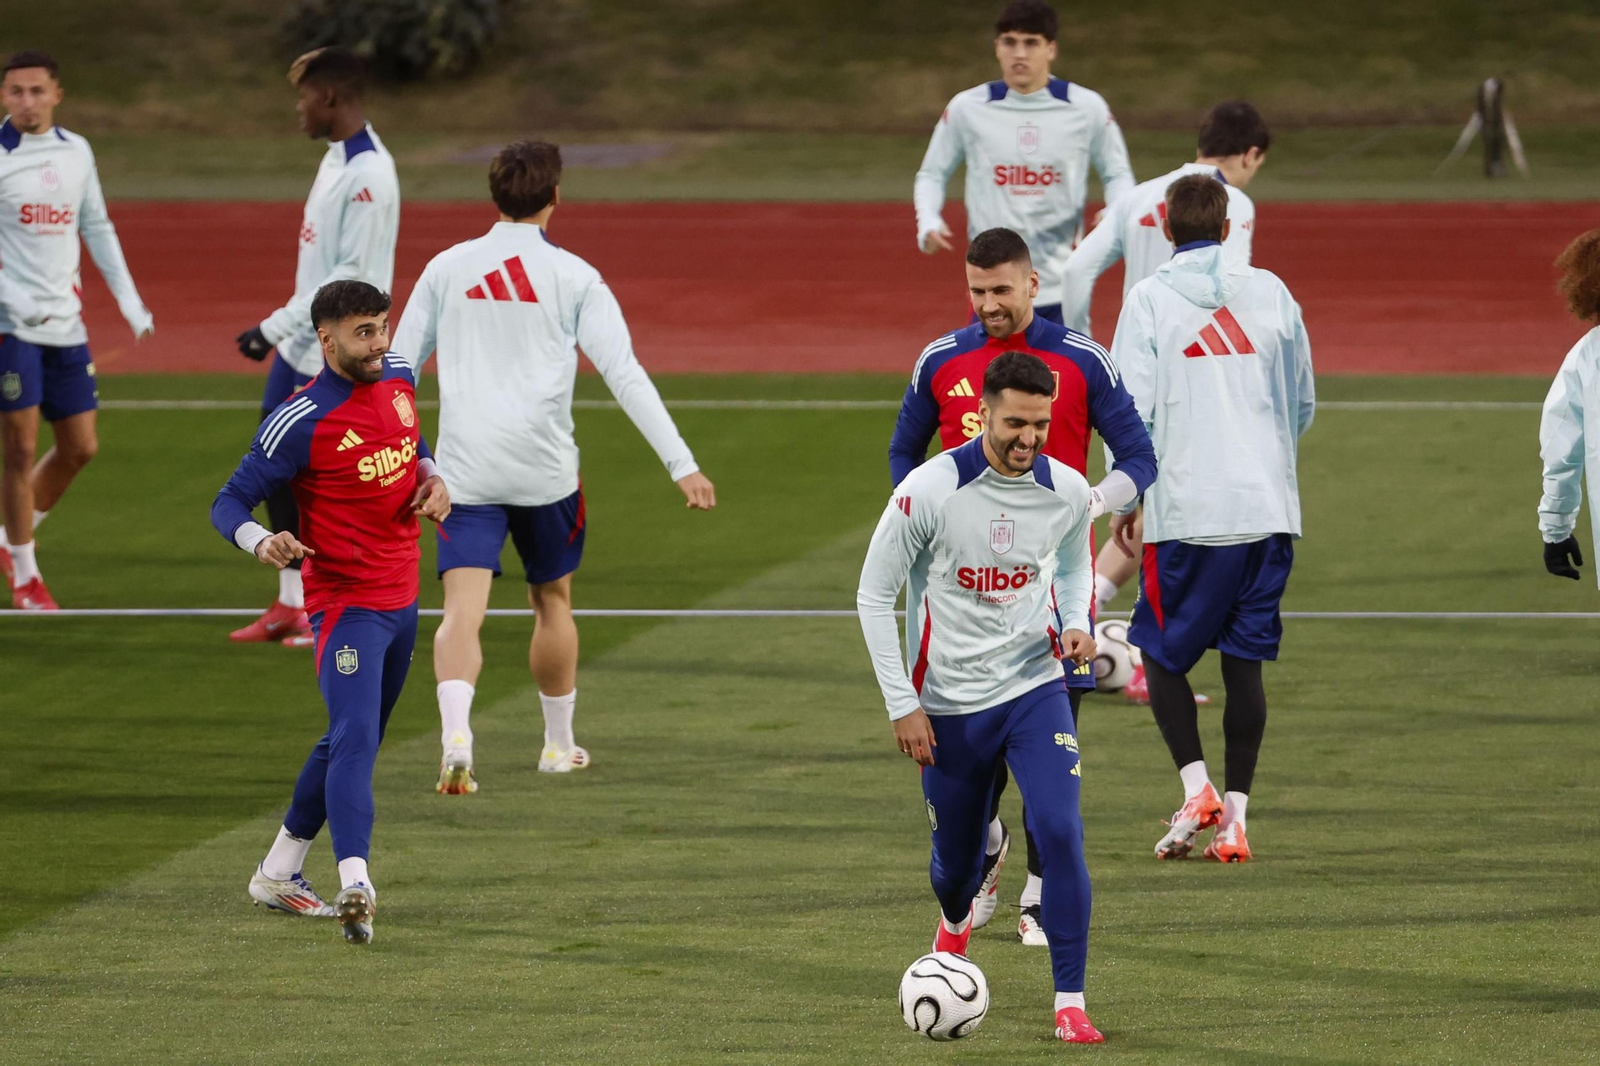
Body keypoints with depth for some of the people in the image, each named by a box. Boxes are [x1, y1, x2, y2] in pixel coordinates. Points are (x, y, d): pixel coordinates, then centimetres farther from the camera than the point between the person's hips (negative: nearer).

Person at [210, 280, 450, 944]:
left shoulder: (398, 378, 4)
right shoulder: (302, 422, -18)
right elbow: (229, 501, -14)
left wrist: (432, 478, 3)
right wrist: (261, 542, -35)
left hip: (402, 597, 8)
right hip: (346, 603, -8)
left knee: (352, 741, 18)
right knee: (355, 741, -23)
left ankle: (278, 874, 32)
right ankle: (355, 888, -36)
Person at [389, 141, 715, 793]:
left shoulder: (447, 268, 6)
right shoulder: (573, 277, -1)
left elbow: (397, 366, 10)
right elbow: (625, 375, -6)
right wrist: (680, 464, -7)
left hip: (465, 467, 0)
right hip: (545, 469, 0)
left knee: (462, 610, -8)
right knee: (552, 600, 20)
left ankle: (456, 739, -31)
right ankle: (559, 744, 33)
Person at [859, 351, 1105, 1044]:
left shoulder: (1067, 491, -7)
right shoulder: (929, 491, -17)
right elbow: (874, 595, -7)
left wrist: (1074, 624, -6)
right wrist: (902, 706, -9)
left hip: (1034, 687, 1)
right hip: (949, 704, -1)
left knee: (1059, 833, -19)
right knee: (957, 860, 12)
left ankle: (1070, 1003, -12)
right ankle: (954, 924, 52)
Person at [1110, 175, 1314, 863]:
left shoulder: (1150, 299, -4)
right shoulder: (1269, 293, 6)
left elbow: (1132, 410, -7)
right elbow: (1303, 404, 15)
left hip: (1188, 512, -3)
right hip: (1269, 508, 3)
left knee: (1162, 655, 11)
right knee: (1244, 663, 7)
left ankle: (1196, 788, -6)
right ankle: (1235, 817, 4)